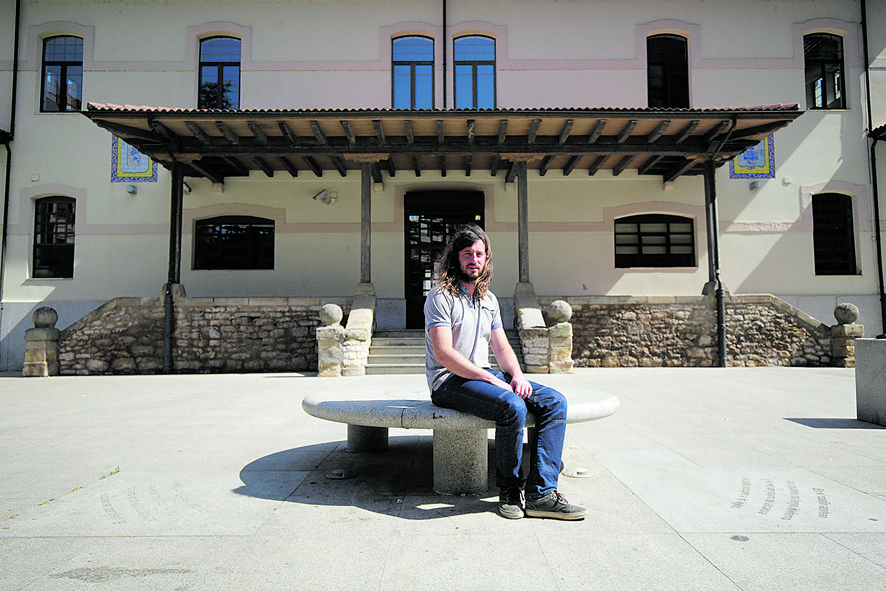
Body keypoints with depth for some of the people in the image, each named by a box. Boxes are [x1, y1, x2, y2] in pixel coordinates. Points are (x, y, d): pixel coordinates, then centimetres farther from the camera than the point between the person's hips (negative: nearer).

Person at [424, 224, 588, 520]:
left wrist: (517, 374, -7)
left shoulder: (489, 300, 17)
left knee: (554, 401, -10)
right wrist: (489, 379, -21)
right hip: (449, 382, -7)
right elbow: (444, 354, -17)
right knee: (512, 407, -32)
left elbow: (502, 347, 15)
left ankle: (541, 493, -14)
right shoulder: (440, 296, -7)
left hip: (485, 375, 8)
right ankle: (510, 489, -8)